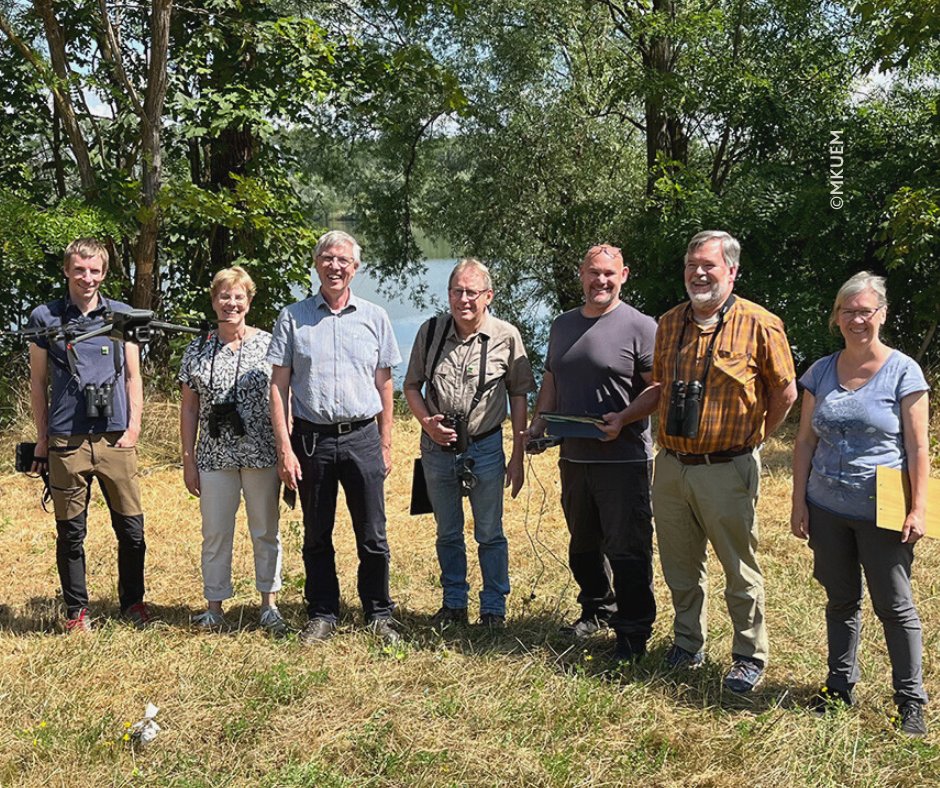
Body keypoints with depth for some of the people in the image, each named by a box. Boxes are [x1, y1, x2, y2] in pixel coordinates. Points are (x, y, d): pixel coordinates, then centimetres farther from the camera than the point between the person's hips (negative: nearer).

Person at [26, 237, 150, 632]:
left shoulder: (122, 315, 8)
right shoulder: (44, 317, 5)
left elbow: (133, 377, 10)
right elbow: (37, 381, 9)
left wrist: (133, 428, 1)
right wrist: (42, 440, 6)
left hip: (115, 439, 1)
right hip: (66, 441, -1)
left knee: (131, 528, 3)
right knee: (71, 532, 6)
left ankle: (133, 601, 21)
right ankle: (77, 611, 19)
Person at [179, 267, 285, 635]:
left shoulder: (268, 343, 0)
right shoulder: (197, 350, 5)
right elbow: (189, 409, 7)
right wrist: (188, 460, 4)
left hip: (263, 454, -1)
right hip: (215, 458, 1)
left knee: (266, 531, 8)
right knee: (215, 534, 7)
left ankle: (269, 605, 20)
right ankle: (214, 607, 18)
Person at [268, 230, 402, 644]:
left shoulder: (374, 317, 8)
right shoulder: (293, 318, 4)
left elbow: (384, 385, 11)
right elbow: (278, 386, 2)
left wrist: (385, 445, 8)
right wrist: (284, 448, -5)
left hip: (362, 437, 0)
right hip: (311, 439, 0)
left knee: (372, 536, 3)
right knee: (317, 536, 9)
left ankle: (379, 615, 17)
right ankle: (322, 615, 22)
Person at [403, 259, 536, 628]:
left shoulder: (506, 337, -6)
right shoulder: (430, 332, -1)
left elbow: (518, 394, 1)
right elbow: (411, 385, 8)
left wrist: (517, 456, -1)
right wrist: (427, 422, -11)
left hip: (485, 448, -2)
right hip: (436, 447, 2)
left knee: (490, 534, 6)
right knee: (447, 534, 15)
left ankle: (494, 609, 20)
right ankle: (454, 604, 29)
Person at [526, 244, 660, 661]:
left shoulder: (640, 326, -7)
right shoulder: (562, 325, 13)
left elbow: (658, 388, -10)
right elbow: (551, 380, 21)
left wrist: (622, 419, -23)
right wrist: (539, 420, 6)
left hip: (623, 458, -6)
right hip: (573, 455, 7)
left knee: (627, 550, -2)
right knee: (582, 545, 18)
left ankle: (634, 631, 8)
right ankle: (597, 610, 36)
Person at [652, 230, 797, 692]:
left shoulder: (759, 325, -9)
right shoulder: (669, 323, 8)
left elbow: (785, 393, -2)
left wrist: (750, 439, 1)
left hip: (727, 468, -5)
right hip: (670, 464, 5)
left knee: (740, 569, 5)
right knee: (680, 567, 16)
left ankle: (750, 657, 20)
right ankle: (687, 646, 32)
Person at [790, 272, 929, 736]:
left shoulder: (903, 371, -4)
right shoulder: (821, 372, 6)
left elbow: (917, 447, -6)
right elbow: (805, 442, 9)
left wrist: (917, 508, -12)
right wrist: (799, 503, 5)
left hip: (880, 513, -4)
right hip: (827, 510, 4)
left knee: (894, 605, 3)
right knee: (841, 600, 15)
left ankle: (911, 700, 15)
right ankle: (841, 685, 29)